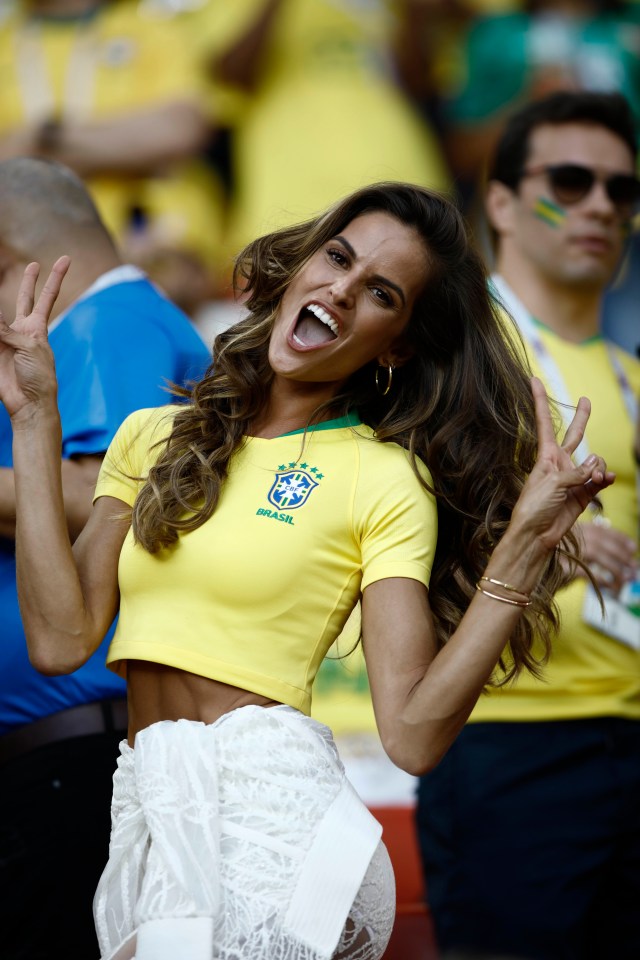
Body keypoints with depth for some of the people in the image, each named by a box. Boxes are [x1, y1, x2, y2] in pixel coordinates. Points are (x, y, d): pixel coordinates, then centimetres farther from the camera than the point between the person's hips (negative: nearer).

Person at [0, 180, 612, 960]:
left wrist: (525, 543, -14)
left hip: (270, 810, -4)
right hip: (146, 816, 4)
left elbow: (413, 734, -9)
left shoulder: (387, 478, 1)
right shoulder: (154, 440, 14)